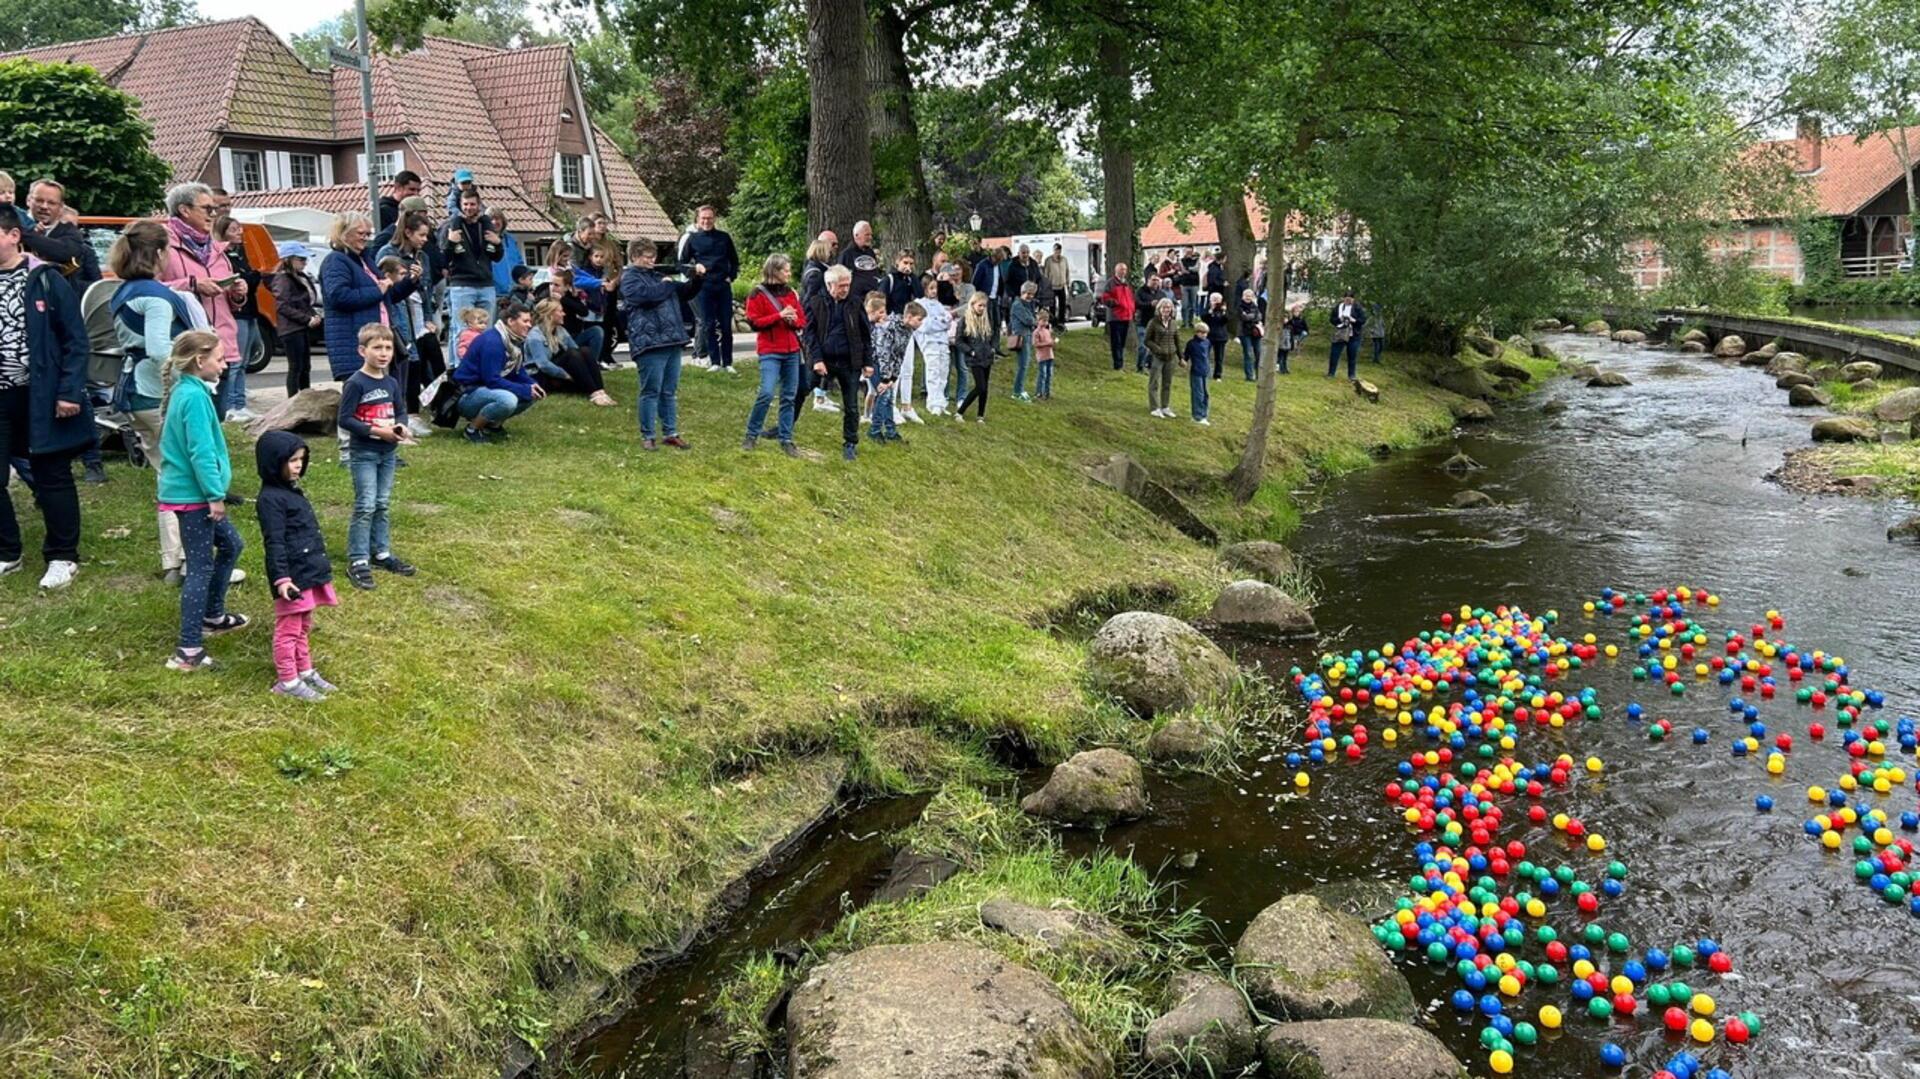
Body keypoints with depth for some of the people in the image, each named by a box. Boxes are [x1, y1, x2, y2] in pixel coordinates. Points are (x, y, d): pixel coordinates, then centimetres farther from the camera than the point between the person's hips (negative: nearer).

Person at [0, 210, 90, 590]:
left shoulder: (45, 280, -6)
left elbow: (76, 340, -6)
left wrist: (70, 391, -12)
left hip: (41, 395, -4)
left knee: (51, 476, 7)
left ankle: (62, 556, 18)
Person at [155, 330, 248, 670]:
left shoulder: (185, 391, 11)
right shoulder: (195, 397, -20)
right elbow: (201, 452, -23)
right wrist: (215, 495, -19)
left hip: (188, 490, 10)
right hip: (192, 494, -10)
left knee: (230, 544, 24)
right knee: (201, 568, -6)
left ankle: (212, 616, 37)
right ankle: (188, 651, -4)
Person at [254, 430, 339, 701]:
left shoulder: (292, 491, 14)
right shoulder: (270, 498, -16)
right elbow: (274, 543, -20)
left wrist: (320, 564, 25)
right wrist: (281, 578, -23)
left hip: (309, 573, 9)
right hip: (292, 577, -9)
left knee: (304, 627, 20)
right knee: (288, 629, 1)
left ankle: (305, 671, 32)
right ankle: (288, 680, 10)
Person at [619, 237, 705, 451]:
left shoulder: (658, 275, 20)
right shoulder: (629, 278, -2)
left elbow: (686, 293, 25)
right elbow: (647, 295, -21)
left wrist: (698, 278, 6)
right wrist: (668, 284, -6)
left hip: (672, 341, 7)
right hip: (650, 343, -7)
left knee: (670, 391, 11)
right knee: (651, 391, -4)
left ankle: (671, 433, 18)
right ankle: (647, 436, 4)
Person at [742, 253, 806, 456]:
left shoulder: (791, 293, 13)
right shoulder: (758, 294, -3)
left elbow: (802, 321, 15)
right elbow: (754, 322, -11)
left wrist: (793, 319, -8)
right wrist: (780, 315, -16)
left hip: (792, 351, 6)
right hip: (770, 351, -5)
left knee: (789, 397, 5)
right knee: (767, 393, -16)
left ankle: (786, 439, 13)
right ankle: (752, 434, 2)